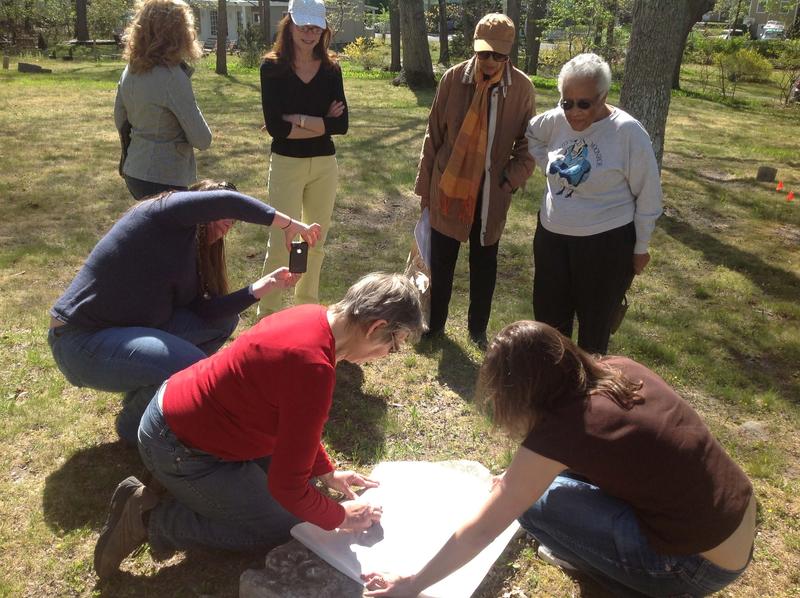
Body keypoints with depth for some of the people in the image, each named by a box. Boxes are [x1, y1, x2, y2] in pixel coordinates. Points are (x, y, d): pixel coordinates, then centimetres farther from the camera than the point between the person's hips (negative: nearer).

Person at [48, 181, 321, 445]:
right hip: (81, 341, -9)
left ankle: (145, 391, 12)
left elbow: (205, 311, -1)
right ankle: (135, 424, 2)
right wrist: (289, 224, -25)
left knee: (224, 321, 5)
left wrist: (263, 286, -7)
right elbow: (226, 201, -30)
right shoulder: (162, 211, -13)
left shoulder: (190, 250, 11)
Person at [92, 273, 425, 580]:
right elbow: (287, 486, -25)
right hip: (178, 449, -9)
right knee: (283, 526, 2)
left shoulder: (314, 317, -5)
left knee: (291, 460, 20)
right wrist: (340, 518, -9)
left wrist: (326, 472, 12)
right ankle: (151, 519, 3)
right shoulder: (314, 367, -34)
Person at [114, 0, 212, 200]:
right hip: (163, 180, -8)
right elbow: (202, 140, -16)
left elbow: (120, 121, 15)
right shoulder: (172, 77, -20)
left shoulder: (130, 71, 3)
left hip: (134, 172, 8)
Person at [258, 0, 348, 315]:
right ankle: (268, 312, 12)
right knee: (282, 240, -2)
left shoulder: (331, 69, 3)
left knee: (316, 239, 13)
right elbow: (275, 126, -14)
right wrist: (322, 123, -13)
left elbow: (342, 124, -5)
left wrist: (301, 119, -15)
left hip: (325, 164, 4)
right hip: (286, 163, -4)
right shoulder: (272, 67, -6)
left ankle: (307, 305, 30)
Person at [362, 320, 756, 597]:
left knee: (534, 502, -3)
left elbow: (480, 532, -14)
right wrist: (521, 478, 23)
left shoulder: (559, 430, -23)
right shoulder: (619, 369, -4)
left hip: (701, 565, -7)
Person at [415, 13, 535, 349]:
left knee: (484, 265, 13)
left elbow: (527, 143, 3)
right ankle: (434, 323, 31)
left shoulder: (522, 88, -6)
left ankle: (478, 329, 30)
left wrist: (511, 180, -12)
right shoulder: (454, 79, -7)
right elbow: (433, 135, -1)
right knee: (441, 262, 11)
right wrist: (424, 184, 3)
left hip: (491, 194, 0)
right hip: (448, 187, 0)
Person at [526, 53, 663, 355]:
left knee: (594, 323, 10)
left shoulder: (627, 131, -16)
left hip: (606, 243, -5)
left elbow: (648, 195, -9)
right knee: (548, 316, 16)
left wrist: (640, 247, -4)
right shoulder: (555, 120, -3)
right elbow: (530, 135, 21)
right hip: (551, 236, 5)